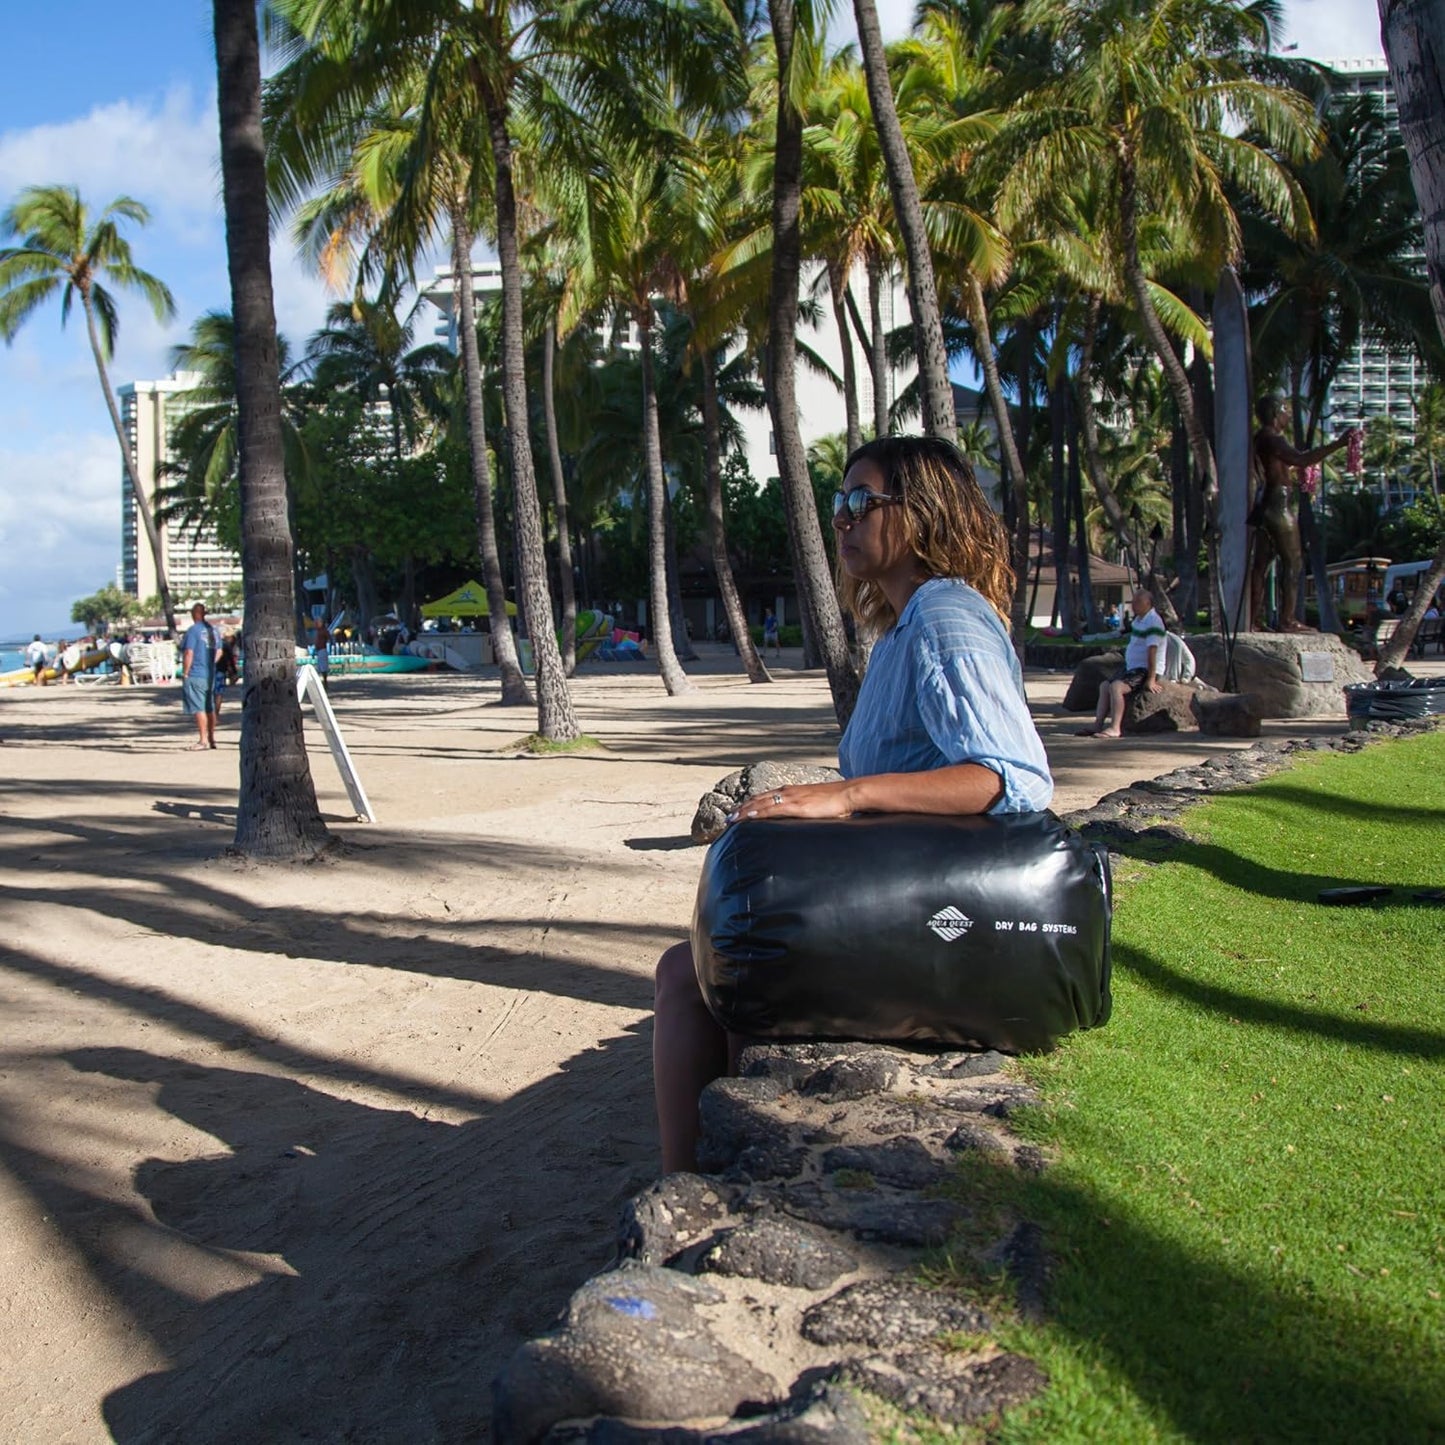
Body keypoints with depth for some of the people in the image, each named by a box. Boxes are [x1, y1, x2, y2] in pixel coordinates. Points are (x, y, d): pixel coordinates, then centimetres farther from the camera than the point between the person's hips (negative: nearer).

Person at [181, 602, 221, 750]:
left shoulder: (193, 630, -13)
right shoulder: (212, 630, 10)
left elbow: (189, 653, -18)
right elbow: (219, 652, 18)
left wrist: (185, 673, -11)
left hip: (195, 675, -8)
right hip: (210, 675, 8)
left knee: (199, 709, -6)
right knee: (210, 708, 14)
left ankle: (203, 740, -7)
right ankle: (211, 739, 21)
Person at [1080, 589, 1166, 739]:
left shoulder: (1153, 621, -17)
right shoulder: (1139, 619, 14)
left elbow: (1152, 652, -23)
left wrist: (1151, 679, -26)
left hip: (1145, 671, -11)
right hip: (1133, 668, 11)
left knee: (1116, 687, -27)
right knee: (1105, 686, 9)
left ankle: (1115, 729, -32)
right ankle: (1098, 725, 3)